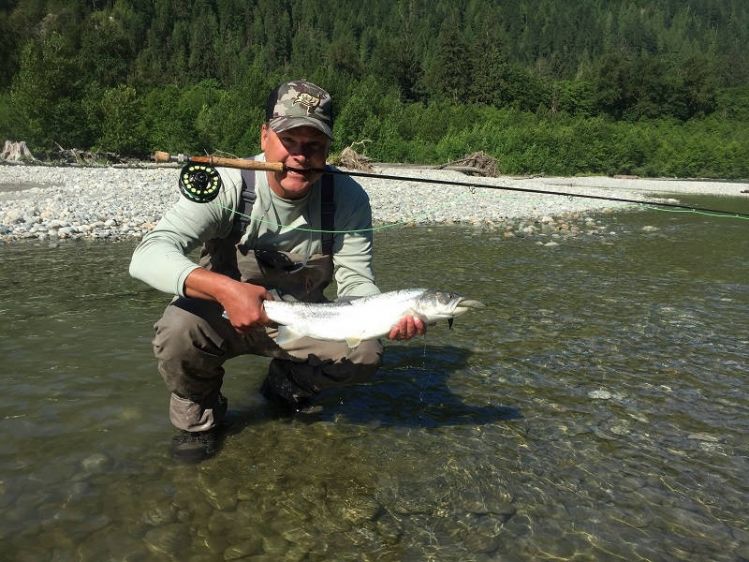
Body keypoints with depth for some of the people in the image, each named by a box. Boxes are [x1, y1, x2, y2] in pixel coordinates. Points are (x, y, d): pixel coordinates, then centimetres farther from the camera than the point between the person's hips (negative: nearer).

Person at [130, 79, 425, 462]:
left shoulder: (347, 198, -16)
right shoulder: (227, 185, -24)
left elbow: (355, 283, -15)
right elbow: (147, 255, -34)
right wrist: (225, 288, -52)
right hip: (221, 313, -2)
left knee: (365, 353, -21)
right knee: (178, 331, -33)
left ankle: (286, 386, 12)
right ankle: (198, 416, 1)